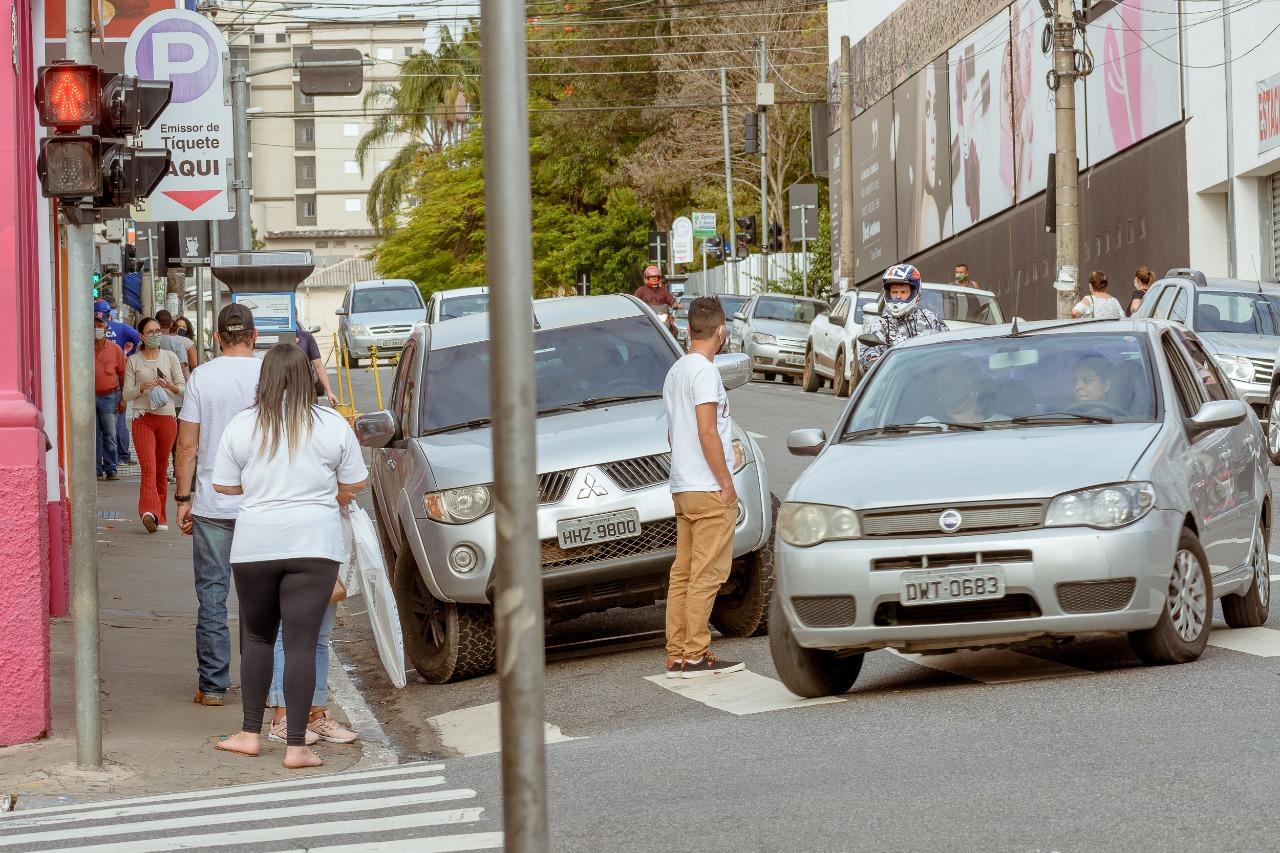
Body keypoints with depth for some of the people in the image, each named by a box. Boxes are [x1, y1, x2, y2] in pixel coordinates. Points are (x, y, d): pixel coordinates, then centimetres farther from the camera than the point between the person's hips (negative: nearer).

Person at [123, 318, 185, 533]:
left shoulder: (170, 357, 9)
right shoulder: (133, 361, 5)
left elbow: (183, 387, 10)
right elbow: (127, 393, 5)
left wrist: (170, 386, -11)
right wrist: (142, 388, -14)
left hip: (167, 418, 2)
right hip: (143, 418, -2)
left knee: (162, 469, 8)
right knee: (148, 468, -16)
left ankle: (160, 516, 16)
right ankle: (150, 511, -29)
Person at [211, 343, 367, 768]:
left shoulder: (241, 426, -1)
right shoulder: (332, 425, -2)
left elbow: (224, 485, 5)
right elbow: (354, 485, 4)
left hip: (255, 545, 1)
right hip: (315, 543, -1)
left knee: (256, 637, 17)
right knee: (301, 642, -2)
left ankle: (251, 733, 19)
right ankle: (296, 745, -4)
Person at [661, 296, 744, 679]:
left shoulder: (675, 372, 15)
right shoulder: (704, 371, -13)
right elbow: (707, 433, -19)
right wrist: (726, 483, -14)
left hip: (682, 487, 9)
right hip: (708, 490, -9)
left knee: (683, 573, 9)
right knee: (706, 575, -6)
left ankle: (677, 655, 11)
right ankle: (695, 655, -6)